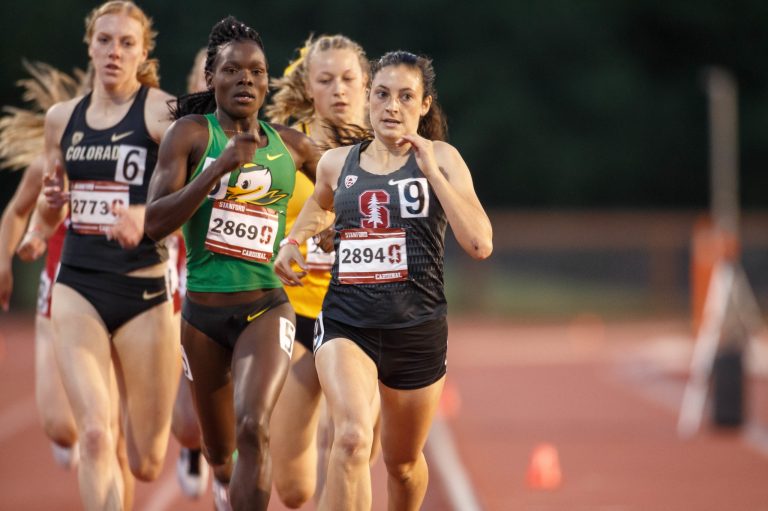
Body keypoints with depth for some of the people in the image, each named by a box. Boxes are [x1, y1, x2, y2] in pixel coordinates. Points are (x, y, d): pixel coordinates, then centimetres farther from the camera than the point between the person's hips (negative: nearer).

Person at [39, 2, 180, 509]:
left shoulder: (162, 111, -5)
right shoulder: (62, 118, 10)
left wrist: (145, 215, -37)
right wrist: (54, 198, -2)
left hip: (144, 291, -2)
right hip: (78, 288, 2)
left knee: (147, 463, 7)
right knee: (95, 436, -18)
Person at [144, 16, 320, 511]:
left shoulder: (291, 145, 4)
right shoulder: (191, 133, -4)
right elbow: (155, 222, -15)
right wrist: (221, 165, -23)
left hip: (267, 308, 0)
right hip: (203, 310, 0)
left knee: (253, 428, -26)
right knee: (220, 451, 18)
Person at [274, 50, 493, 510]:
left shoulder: (441, 159, -2)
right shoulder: (337, 163, 6)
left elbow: (480, 244, -16)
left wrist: (430, 171, -18)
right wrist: (294, 240, 12)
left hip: (417, 329, 0)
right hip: (347, 323, 0)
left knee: (403, 462, 18)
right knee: (353, 438, -28)